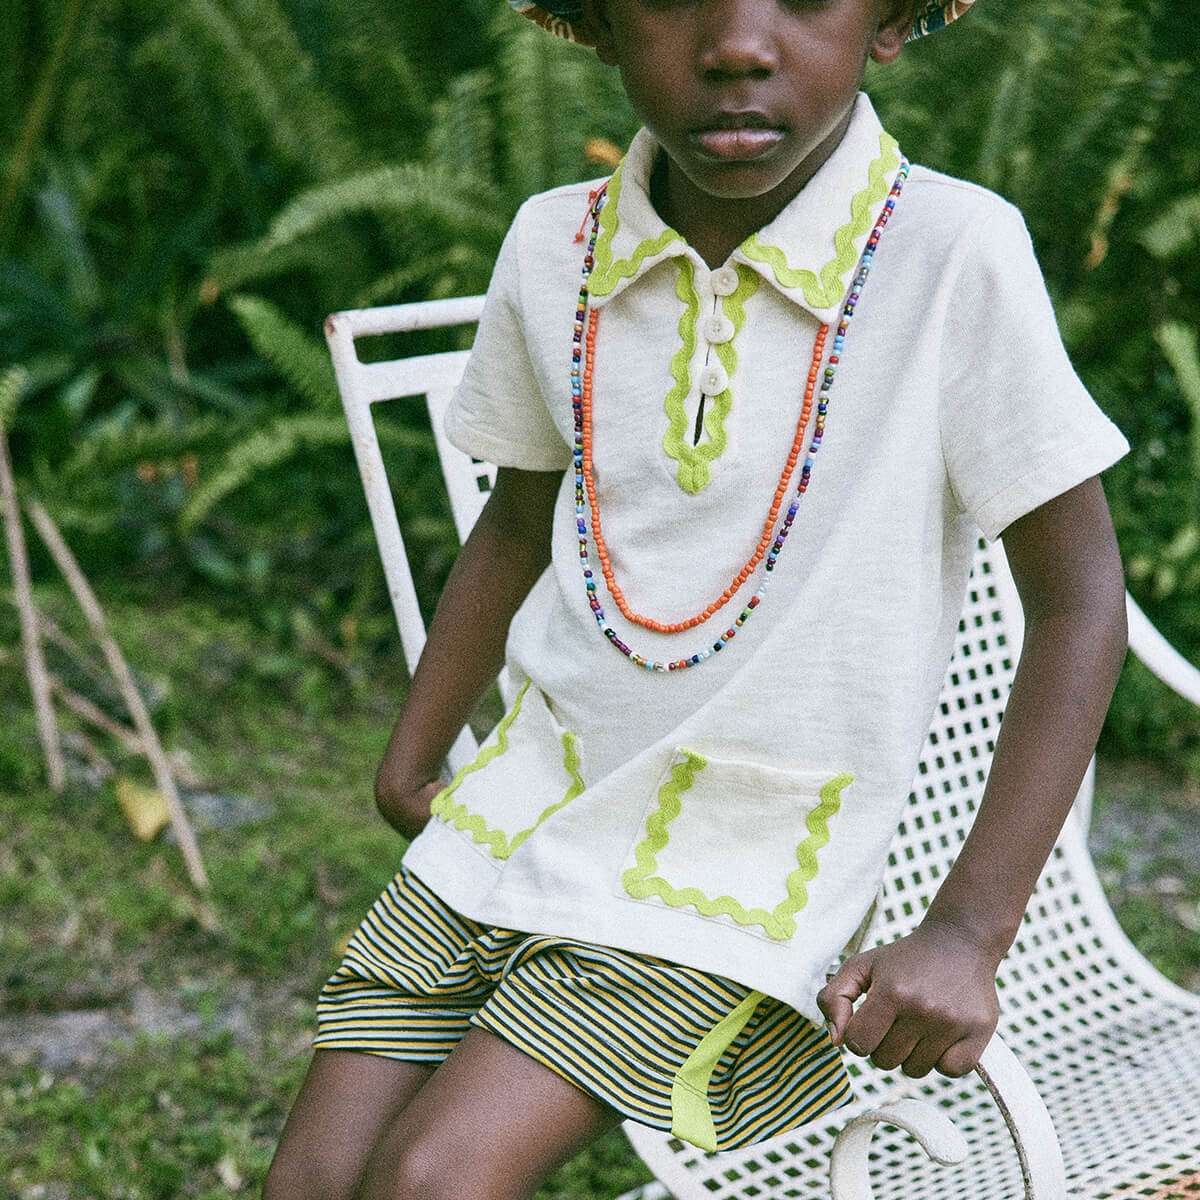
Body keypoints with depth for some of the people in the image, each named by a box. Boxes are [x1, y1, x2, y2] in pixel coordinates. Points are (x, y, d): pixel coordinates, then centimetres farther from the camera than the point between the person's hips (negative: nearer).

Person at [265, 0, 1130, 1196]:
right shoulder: (553, 248, -2)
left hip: (742, 862, -5)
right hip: (531, 791, 5)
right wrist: (407, 764, 24)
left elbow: (1076, 599, -9)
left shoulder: (953, 257, -17)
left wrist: (969, 930, -12)